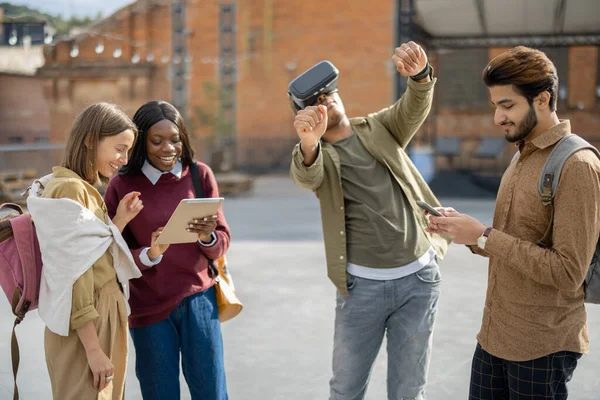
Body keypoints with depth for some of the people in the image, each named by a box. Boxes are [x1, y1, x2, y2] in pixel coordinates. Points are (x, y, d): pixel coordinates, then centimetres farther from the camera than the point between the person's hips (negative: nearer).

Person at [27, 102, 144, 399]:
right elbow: (74, 276, -20)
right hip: (84, 328, -9)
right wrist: (93, 349, -20)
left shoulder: (84, 189, 12)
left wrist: (119, 221, 3)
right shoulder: (69, 189, -17)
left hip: (104, 317, 9)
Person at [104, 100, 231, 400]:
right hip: (148, 307, -1)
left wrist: (208, 237, -21)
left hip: (198, 299, 1)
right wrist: (149, 255, -23)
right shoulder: (121, 186, -7)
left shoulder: (200, 175, -1)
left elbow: (222, 244, 1)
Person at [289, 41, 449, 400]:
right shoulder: (317, 156, 0)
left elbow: (416, 108, -12)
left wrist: (420, 75, -35)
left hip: (418, 278, 1)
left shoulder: (380, 128, 7)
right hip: (362, 285, -1)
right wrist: (309, 144, -47)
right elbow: (305, 177, -24)